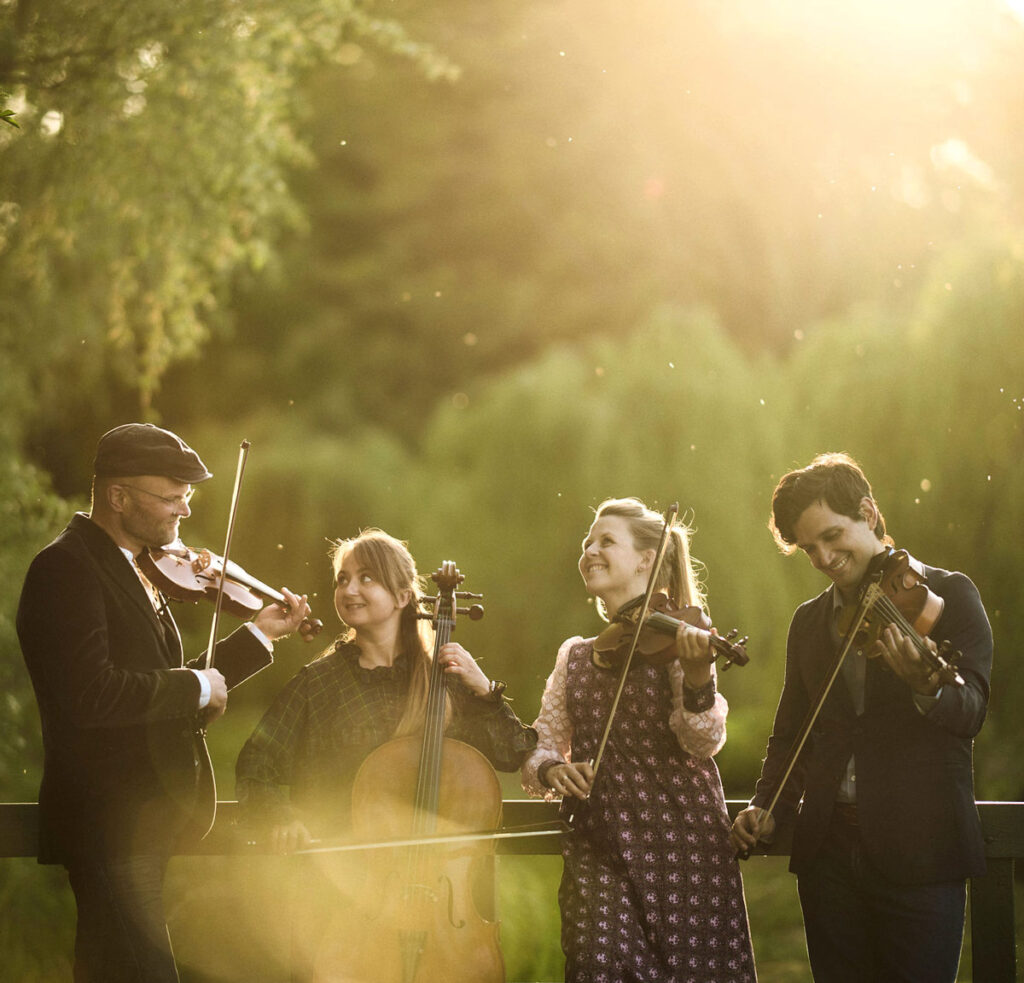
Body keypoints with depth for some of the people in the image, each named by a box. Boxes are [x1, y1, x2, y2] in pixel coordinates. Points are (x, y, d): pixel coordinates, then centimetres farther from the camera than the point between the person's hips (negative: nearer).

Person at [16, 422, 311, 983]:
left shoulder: (127, 570, 17)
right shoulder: (65, 568, -13)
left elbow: (167, 695, 19)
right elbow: (91, 693, -26)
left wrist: (257, 635, 15)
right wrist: (196, 686, -15)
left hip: (144, 823, 10)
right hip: (110, 825, -10)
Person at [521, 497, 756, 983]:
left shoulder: (673, 637, 1)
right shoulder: (574, 655, 15)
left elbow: (704, 742, -11)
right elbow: (539, 749, 16)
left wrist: (697, 675, -30)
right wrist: (551, 769, -8)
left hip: (678, 833, -3)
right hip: (597, 843, 3)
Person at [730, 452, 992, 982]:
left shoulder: (948, 595, 0)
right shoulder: (809, 621, 15)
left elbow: (970, 710, -13)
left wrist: (928, 687, -35)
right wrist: (769, 802, 4)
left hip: (919, 845, -4)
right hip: (829, 848, 5)